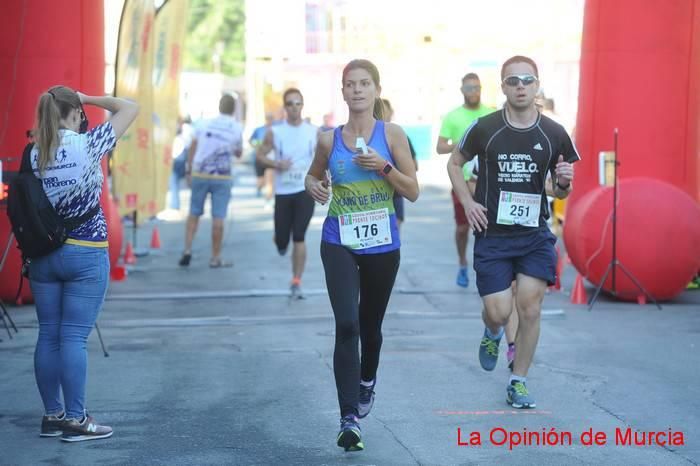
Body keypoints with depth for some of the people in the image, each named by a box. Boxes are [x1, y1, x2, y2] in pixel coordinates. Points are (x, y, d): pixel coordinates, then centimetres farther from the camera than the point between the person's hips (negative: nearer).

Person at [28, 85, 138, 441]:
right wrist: (88, 98, 4)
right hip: (85, 254, -5)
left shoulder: (33, 154, 2)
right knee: (74, 337, -4)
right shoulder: (87, 145, -10)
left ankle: (52, 415, 16)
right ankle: (75, 420, 0)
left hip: (43, 253, 5)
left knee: (48, 335, 9)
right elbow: (130, 108, -3)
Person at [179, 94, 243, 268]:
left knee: (194, 213, 12)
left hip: (199, 174, 2)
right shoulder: (236, 128, 0)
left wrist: (188, 171, 13)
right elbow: (238, 153, 12)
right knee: (218, 218, 1)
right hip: (222, 177, -2)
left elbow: (192, 148, 7)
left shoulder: (204, 124, 5)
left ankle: (187, 250, 2)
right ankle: (215, 258, 4)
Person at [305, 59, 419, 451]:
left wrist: (384, 167, -18)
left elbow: (413, 192, -3)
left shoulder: (391, 134, -3)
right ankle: (350, 419, -18)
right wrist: (314, 186, -3)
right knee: (347, 326, -16)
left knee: (370, 326, 16)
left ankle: (367, 380, 49)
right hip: (340, 244, 0)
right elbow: (315, 175, 20)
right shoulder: (330, 140, 1)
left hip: (382, 246, 0)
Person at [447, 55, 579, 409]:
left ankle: (518, 384, 11)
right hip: (492, 234, -1)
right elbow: (454, 163, 11)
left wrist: (564, 183, -14)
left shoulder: (554, 134, -2)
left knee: (530, 307, -4)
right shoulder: (485, 129, -7)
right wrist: (467, 202, -3)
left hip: (534, 234, 1)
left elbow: (560, 192, 10)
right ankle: (492, 334, 35)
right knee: (498, 311, -4)